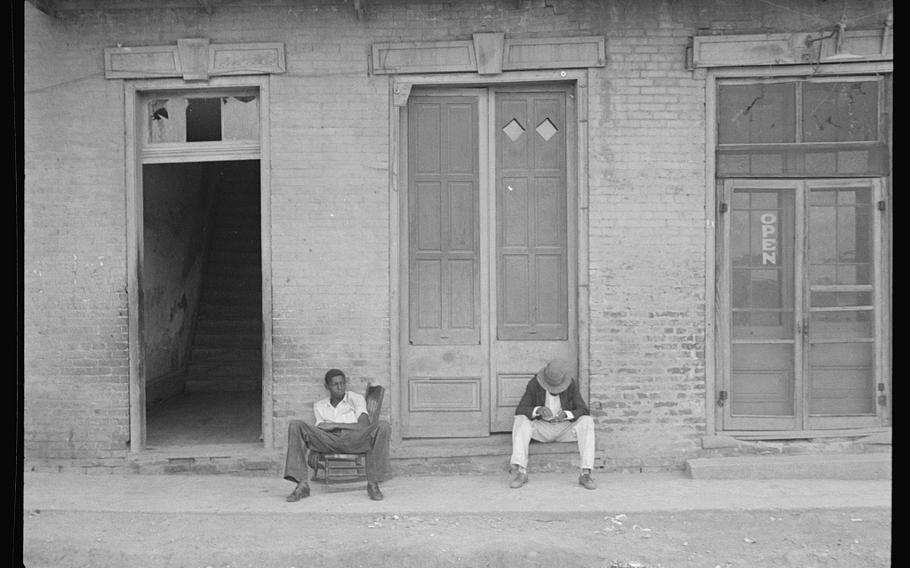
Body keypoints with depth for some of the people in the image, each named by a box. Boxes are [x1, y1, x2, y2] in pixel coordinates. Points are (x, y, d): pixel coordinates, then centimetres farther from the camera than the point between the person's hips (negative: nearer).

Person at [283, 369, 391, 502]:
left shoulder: (356, 399, 21)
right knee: (295, 425, -20)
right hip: (328, 441, 2)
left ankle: (373, 483, -31)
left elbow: (364, 426, 3)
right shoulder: (319, 405, 29)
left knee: (382, 425, -31)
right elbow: (319, 429, 16)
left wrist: (335, 425, -4)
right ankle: (301, 484, -29)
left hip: (355, 440, -2)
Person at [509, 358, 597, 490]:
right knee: (520, 420, -32)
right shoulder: (534, 384, -16)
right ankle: (520, 472, -38)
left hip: (565, 429, 0)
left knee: (587, 422, -30)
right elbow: (520, 411, -21)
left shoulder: (572, 385, -13)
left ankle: (585, 474, -33)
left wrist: (566, 414, -39)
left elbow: (584, 412, -17)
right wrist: (538, 410, -42)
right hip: (541, 428, 0)